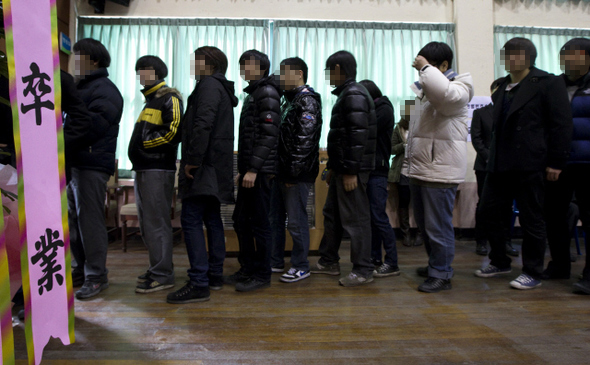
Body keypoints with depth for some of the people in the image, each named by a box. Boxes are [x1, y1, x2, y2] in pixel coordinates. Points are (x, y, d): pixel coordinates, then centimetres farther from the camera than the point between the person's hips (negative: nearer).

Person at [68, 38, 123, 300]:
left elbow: (94, 125, -18)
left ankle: (96, 276, 1)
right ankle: (82, 268, 24)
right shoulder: (79, 87, 24)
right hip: (73, 163, 9)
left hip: (92, 164, -9)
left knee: (89, 218, -7)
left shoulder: (104, 89, -5)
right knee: (73, 218, 12)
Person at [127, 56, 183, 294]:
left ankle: (162, 275, -1)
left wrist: (145, 143, -11)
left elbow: (174, 131, -19)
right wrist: (138, 149, 10)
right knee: (147, 224, 14)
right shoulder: (150, 99, 23)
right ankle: (158, 268, 25)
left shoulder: (169, 97, -6)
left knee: (156, 223, -8)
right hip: (143, 169, 10)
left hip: (158, 169, -10)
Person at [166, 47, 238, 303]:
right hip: (217, 165, 11)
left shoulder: (209, 85, -8)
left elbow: (203, 124, -21)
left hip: (204, 166, -11)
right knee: (212, 219, 13)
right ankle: (215, 275, 22)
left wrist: (193, 160, -21)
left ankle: (198, 284, -9)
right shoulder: (222, 88, 23)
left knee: (191, 220, -10)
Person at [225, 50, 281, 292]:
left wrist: (253, 169, -22)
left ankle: (262, 275, 8)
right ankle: (248, 269, 26)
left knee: (259, 223, -3)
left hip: (260, 171, -10)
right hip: (249, 170, 10)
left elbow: (268, 135, -18)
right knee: (241, 220, 14)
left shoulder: (267, 93, -8)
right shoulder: (253, 94, 22)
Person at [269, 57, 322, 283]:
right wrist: (278, 168, 16)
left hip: (297, 174, -10)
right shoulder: (288, 100, 20)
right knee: (275, 217, 14)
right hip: (281, 171, 10)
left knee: (296, 221, -2)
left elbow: (305, 140, -19)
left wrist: (294, 172, -20)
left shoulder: (307, 100, -10)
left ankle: (300, 267, 11)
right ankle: (276, 262, 26)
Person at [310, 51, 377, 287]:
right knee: (332, 214, 16)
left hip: (352, 170, -11)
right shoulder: (345, 94, 19)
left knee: (355, 219, -4)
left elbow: (358, 135, -22)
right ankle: (329, 262, 28)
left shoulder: (354, 95, -13)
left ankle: (363, 270, 6)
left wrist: (351, 171, -23)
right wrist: (333, 167, 21)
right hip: (342, 168, 11)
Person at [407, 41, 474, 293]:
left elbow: (444, 92, -34)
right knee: (423, 224, 18)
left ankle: (441, 274, 10)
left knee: (438, 226, -3)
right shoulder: (425, 89, 19)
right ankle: (435, 264, 34)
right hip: (419, 169, 9)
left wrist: (425, 68, -19)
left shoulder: (457, 89, -8)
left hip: (440, 171, -9)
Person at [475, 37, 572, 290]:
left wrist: (556, 162, -13)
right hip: (500, 165, 7)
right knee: (489, 210, 9)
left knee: (531, 219, 2)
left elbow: (562, 124, -8)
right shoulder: (503, 87, 17)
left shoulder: (548, 84, -3)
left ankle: (532, 273, 15)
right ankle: (500, 262, 27)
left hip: (529, 165, -7)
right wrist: (492, 156, 13)